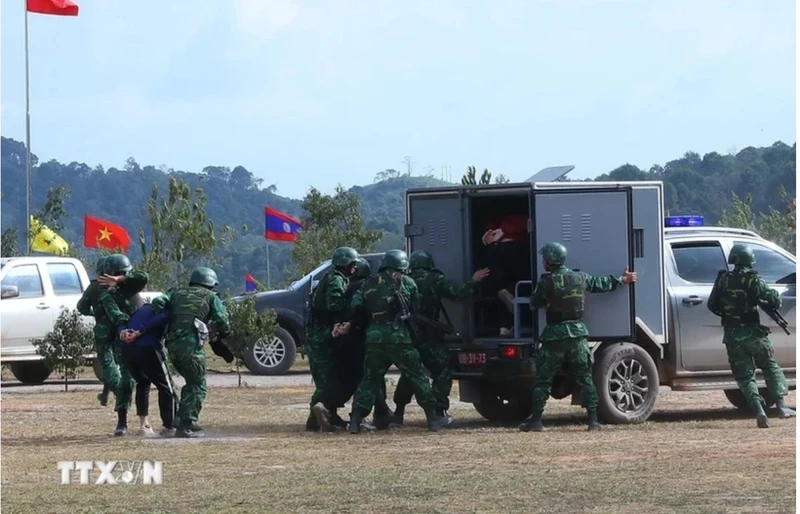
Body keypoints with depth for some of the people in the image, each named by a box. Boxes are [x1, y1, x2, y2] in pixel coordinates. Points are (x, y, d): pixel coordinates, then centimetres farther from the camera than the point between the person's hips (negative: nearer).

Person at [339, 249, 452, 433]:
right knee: (418, 377, 6)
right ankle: (433, 418, 7)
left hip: (373, 337, 3)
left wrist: (350, 326, 12)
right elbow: (416, 308, 6)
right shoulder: (406, 283, 4)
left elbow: (357, 307, 3)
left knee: (369, 380, 10)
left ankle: (355, 421, 1)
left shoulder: (369, 284, 11)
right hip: (398, 338, -3)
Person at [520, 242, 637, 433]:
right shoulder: (580, 278, 4)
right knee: (585, 378, 9)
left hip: (554, 335, -4)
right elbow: (601, 283, 19)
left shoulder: (546, 282, -10)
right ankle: (593, 420, 5)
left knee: (542, 380, 4)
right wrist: (622, 279, 37)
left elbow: (535, 304, 1)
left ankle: (536, 420, 2)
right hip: (578, 334, 4)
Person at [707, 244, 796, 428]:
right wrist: (768, 305, 8)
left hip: (732, 336, 2)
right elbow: (773, 300, -14)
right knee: (771, 368, 16)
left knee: (745, 375, 5)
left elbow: (712, 305, 9)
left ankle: (759, 411, -12)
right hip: (753, 333, -2)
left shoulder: (723, 279, 1)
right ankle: (781, 406, 9)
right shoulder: (752, 280, -10)